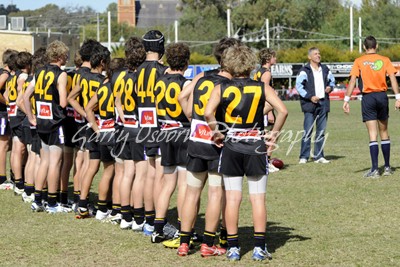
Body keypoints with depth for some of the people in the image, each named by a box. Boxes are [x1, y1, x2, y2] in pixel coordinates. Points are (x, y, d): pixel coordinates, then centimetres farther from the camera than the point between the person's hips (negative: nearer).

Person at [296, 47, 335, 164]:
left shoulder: (325, 69, 14)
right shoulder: (305, 71, -4)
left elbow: (332, 81, 26)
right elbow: (299, 86, -9)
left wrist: (330, 87, 3)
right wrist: (310, 97, -16)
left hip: (323, 103, 5)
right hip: (310, 104, -5)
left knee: (321, 131, 7)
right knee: (308, 131, -10)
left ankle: (319, 156, 12)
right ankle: (304, 157, -6)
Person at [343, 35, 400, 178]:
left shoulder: (359, 61, 0)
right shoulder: (385, 60, 4)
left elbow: (352, 80, -8)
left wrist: (346, 100, -9)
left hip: (368, 97, -2)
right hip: (382, 96, 2)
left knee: (372, 135, -2)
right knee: (384, 133, 15)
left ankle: (375, 169, -8)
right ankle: (387, 167, 19)